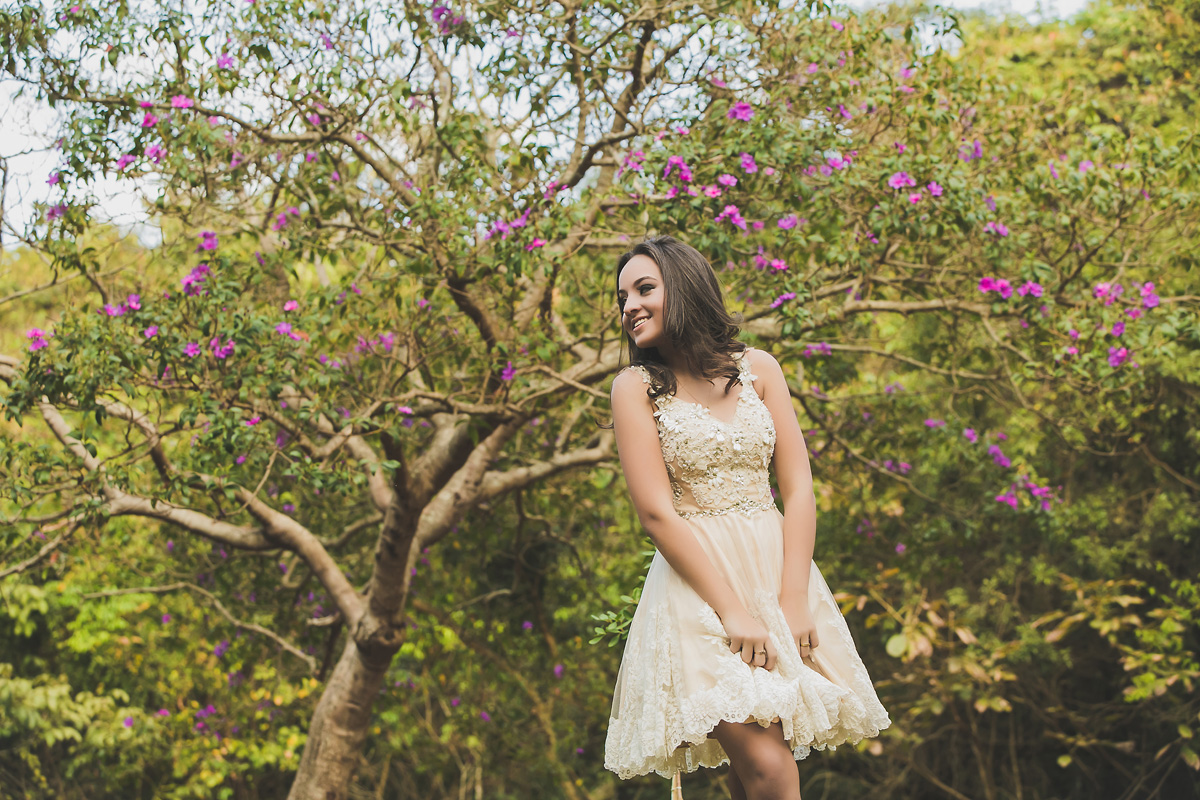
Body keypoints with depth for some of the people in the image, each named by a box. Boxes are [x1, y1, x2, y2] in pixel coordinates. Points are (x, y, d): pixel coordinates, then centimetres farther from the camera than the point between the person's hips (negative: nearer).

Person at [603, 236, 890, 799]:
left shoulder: (757, 368, 9)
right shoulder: (636, 387, 1)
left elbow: (797, 487, 3)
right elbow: (656, 513, -7)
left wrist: (791, 601, -8)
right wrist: (732, 609, -14)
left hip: (779, 567, 3)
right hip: (695, 579, -3)